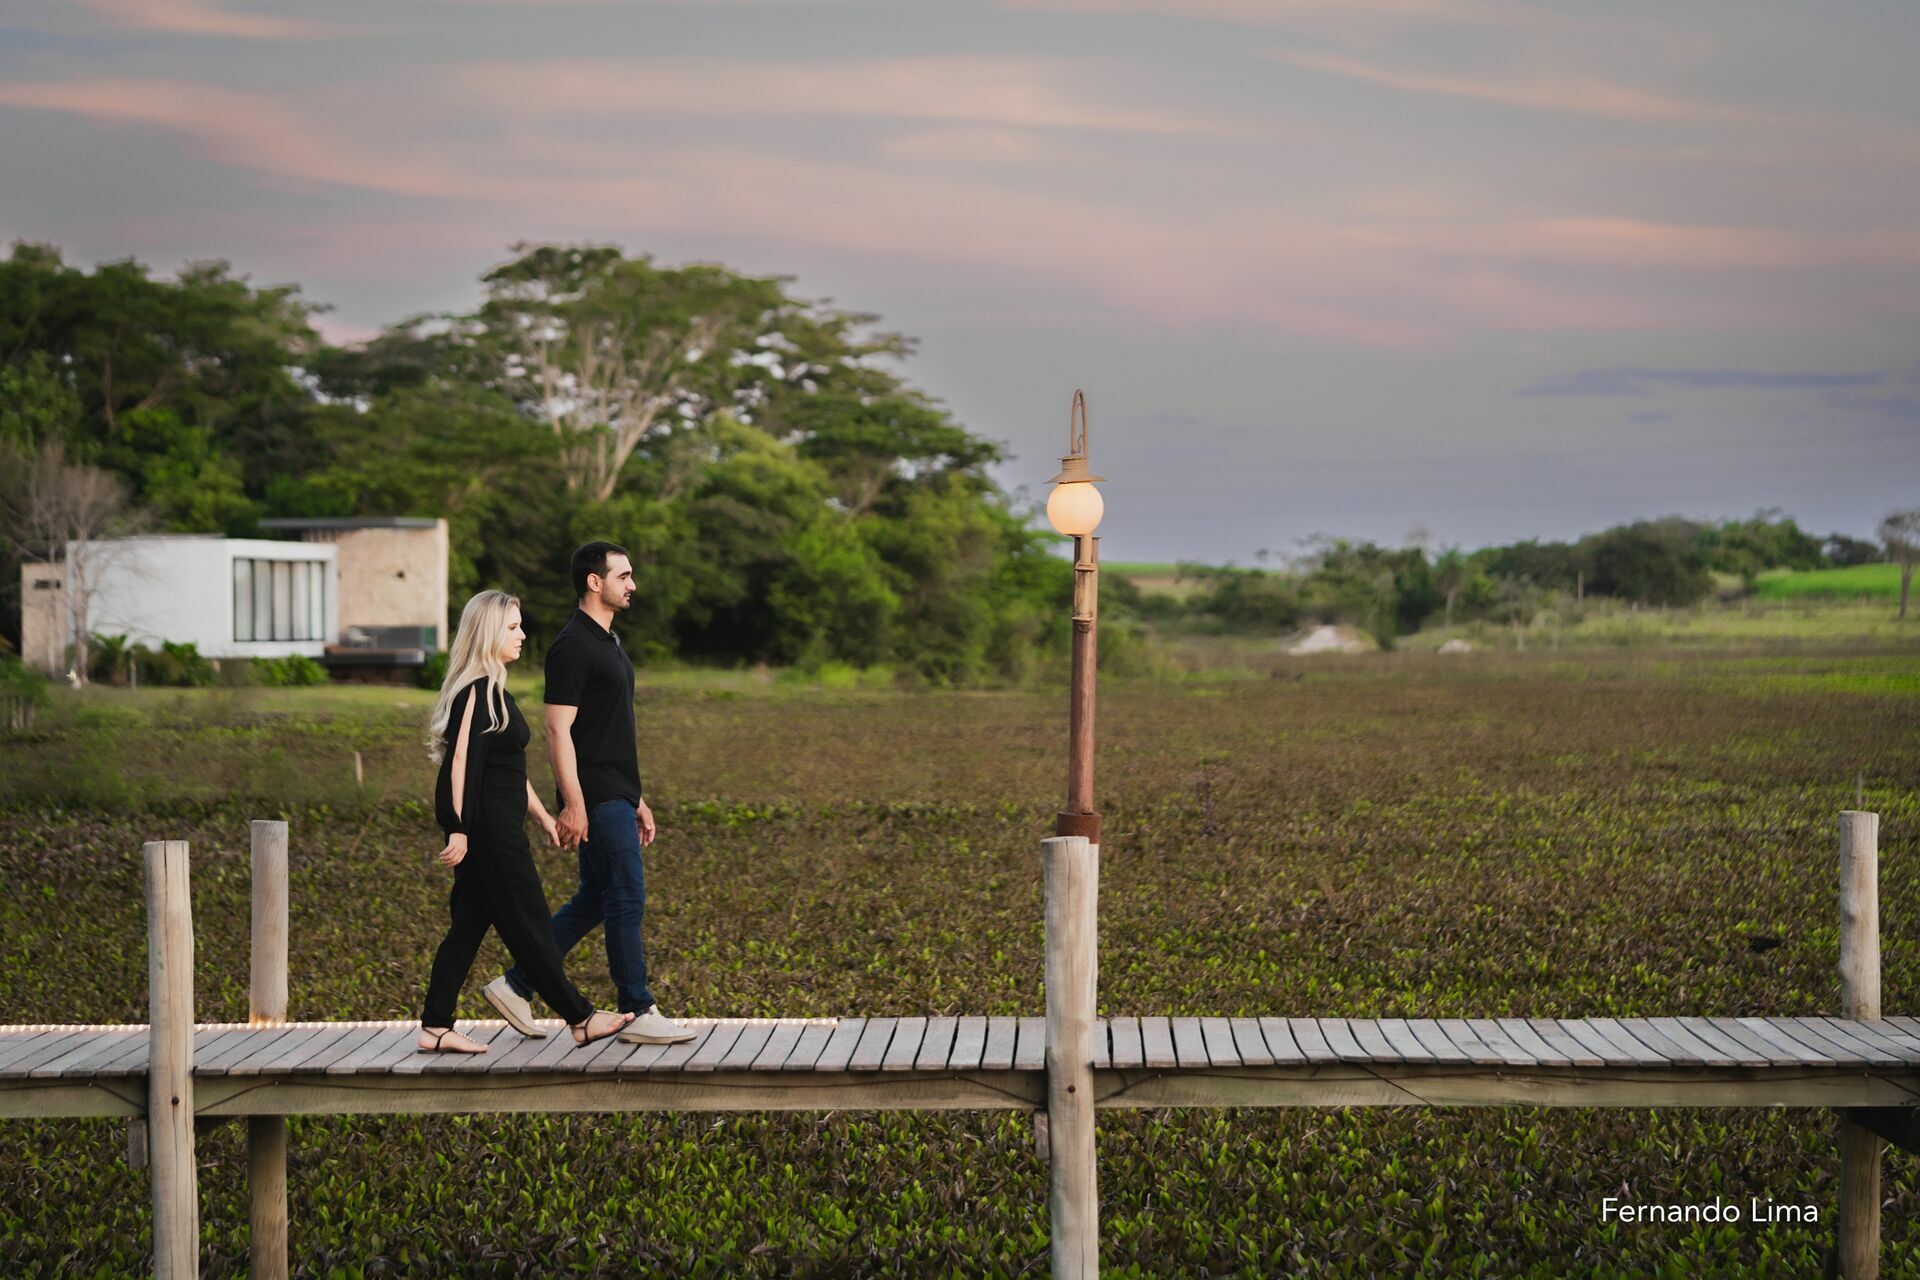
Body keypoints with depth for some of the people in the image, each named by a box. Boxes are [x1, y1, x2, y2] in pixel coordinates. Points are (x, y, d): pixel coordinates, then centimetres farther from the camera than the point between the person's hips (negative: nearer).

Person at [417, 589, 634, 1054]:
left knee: (470, 923, 9)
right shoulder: (476, 692, -15)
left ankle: (436, 1028, 9)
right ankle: (580, 1019, 6)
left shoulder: (493, 690, 17)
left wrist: (543, 816, 25)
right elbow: (461, 763, -20)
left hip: (496, 826, 10)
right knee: (528, 924, -1)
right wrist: (459, 830, -23)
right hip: (488, 826, -10)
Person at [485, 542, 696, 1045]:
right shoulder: (572, 646, -13)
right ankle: (637, 1013, 0)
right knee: (627, 899, -6)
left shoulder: (608, 643, 18)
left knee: (594, 901, 13)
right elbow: (558, 729, -17)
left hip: (616, 795, 10)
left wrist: (637, 800, 22)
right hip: (595, 798, -10)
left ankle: (516, 985, 19)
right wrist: (573, 803, -22)